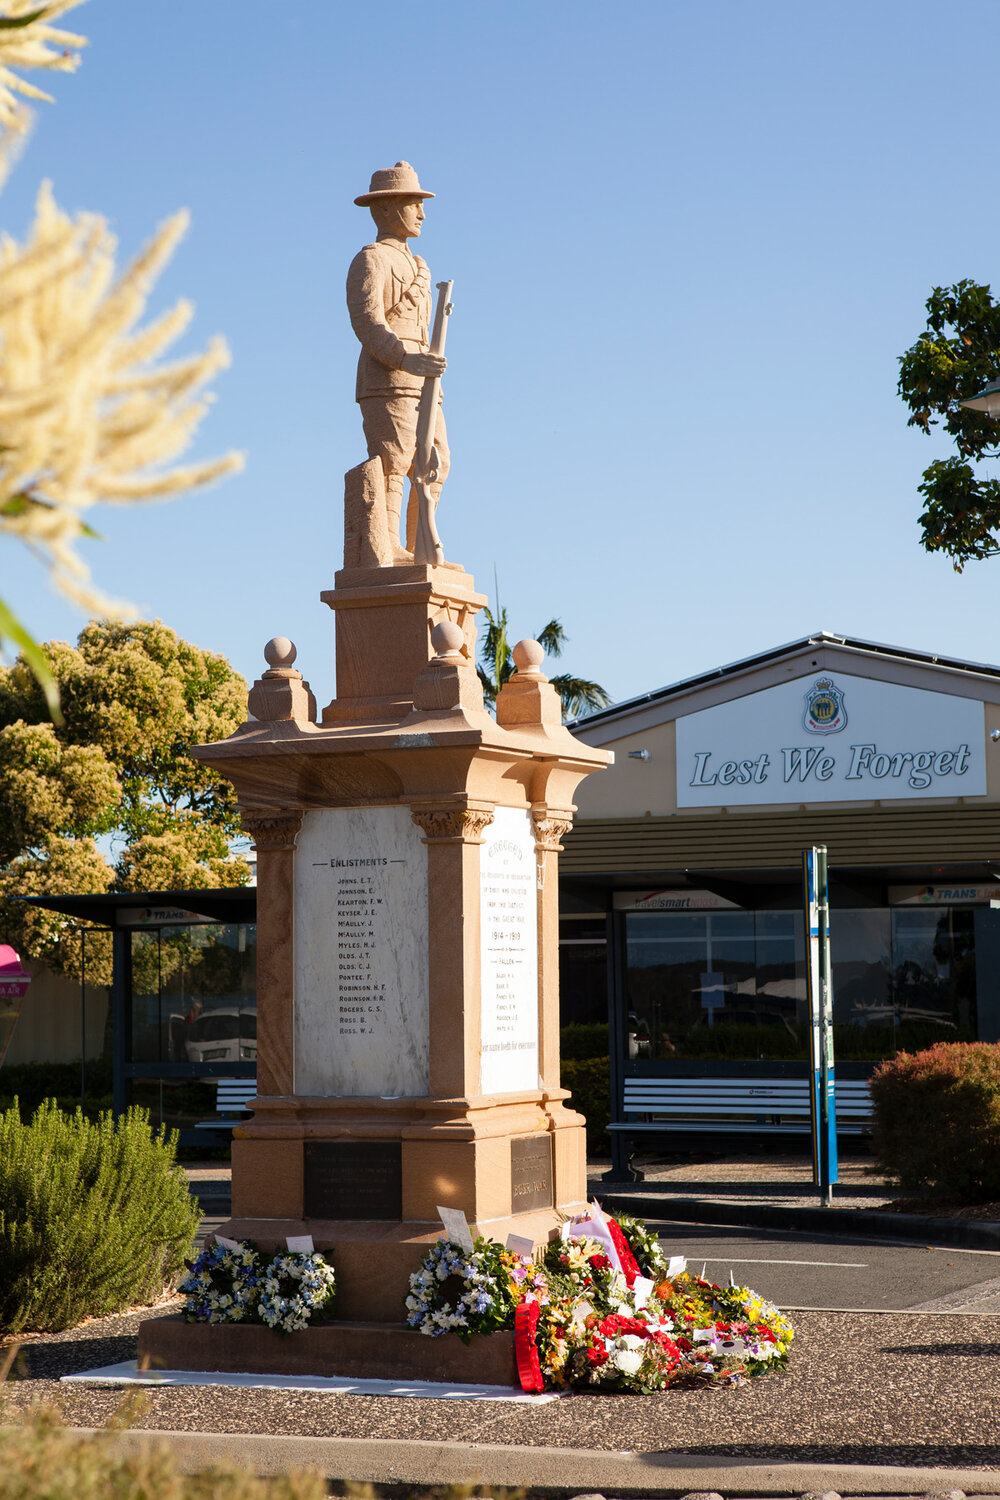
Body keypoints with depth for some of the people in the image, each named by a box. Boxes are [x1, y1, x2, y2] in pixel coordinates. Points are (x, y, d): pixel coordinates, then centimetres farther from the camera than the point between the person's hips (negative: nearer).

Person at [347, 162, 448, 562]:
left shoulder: (413, 265, 28)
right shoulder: (370, 260, -2)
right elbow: (366, 320, -17)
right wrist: (405, 359, -32)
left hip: (419, 382, 9)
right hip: (385, 380, -9)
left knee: (434, 466, 4)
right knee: (391, 463, -14)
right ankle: (387, 550, -17)